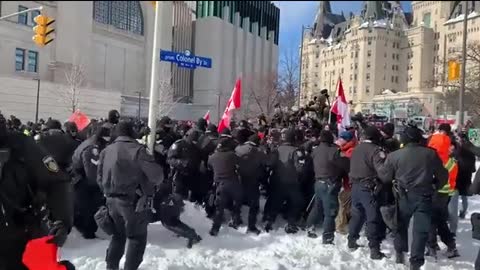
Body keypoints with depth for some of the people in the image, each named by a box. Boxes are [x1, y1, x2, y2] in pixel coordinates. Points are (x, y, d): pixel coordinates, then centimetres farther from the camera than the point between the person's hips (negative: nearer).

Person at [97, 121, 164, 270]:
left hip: (112, 200, 6)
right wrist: (153, 183, 2)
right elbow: (156, 174, -19)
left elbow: (100, 178, 9)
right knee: (137, 237, 9)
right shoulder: (137, 149, -16)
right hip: (134, 200, -6)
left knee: (118, 234, 24)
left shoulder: (106, 151, 5)